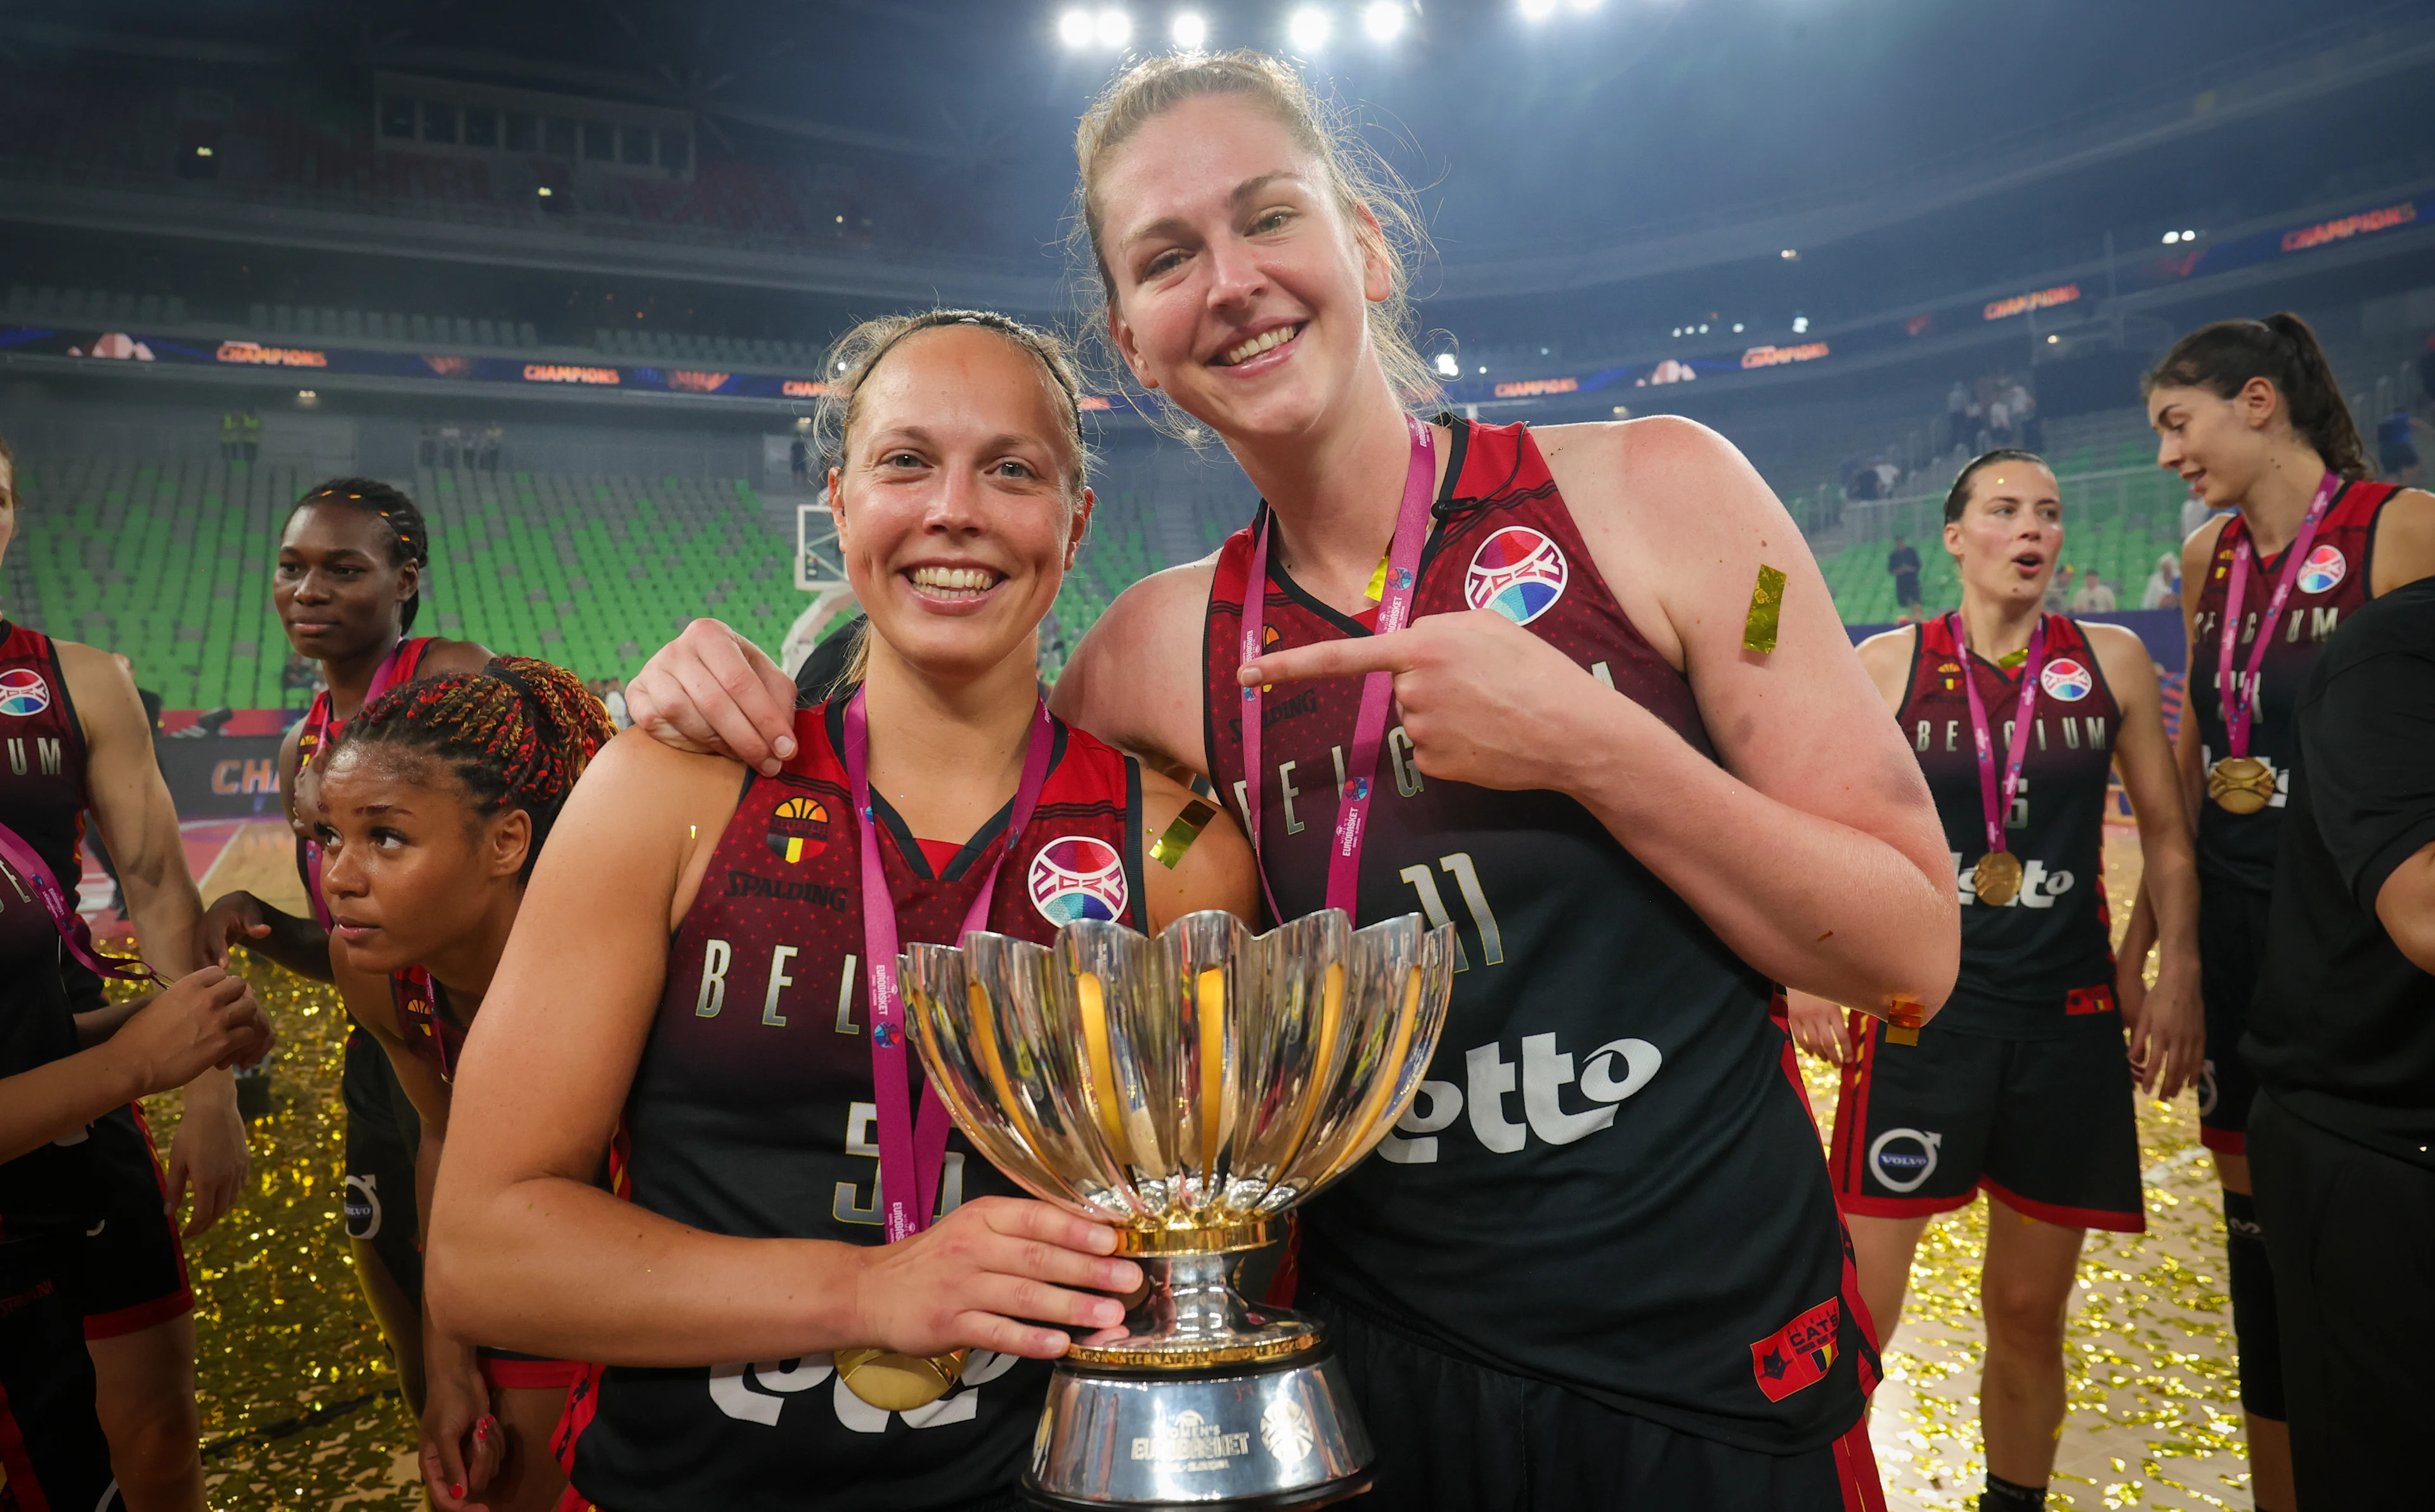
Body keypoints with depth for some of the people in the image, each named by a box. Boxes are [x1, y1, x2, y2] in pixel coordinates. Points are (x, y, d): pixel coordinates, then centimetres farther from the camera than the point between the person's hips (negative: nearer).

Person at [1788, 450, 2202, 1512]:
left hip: (2069, 1014, 3)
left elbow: (2166, 832, 11)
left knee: (2029, 1314, 12)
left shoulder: (2111, 660, 5)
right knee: (1853, 1315, -6)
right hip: (1919, 1003, -2)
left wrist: (2176, 973, 0)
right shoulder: (1884, 667, -2)